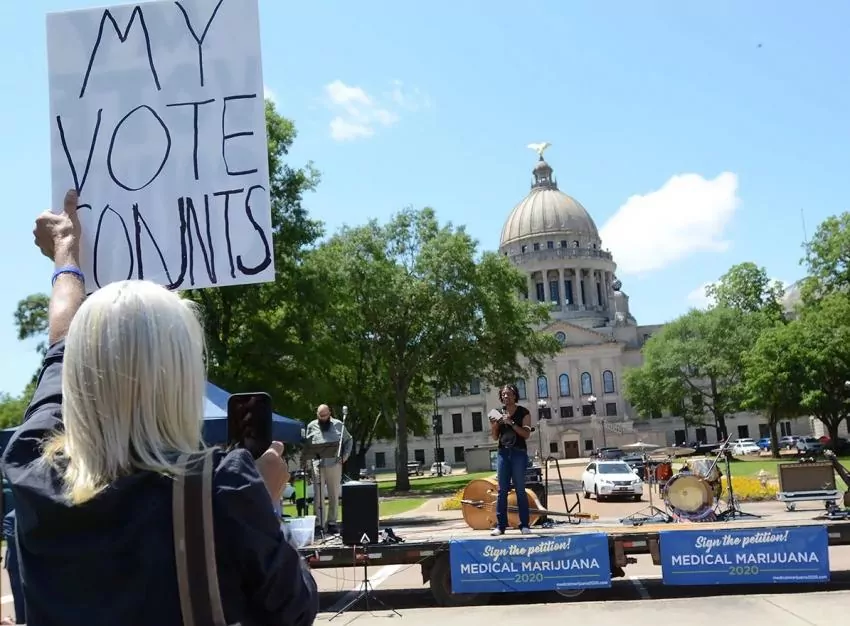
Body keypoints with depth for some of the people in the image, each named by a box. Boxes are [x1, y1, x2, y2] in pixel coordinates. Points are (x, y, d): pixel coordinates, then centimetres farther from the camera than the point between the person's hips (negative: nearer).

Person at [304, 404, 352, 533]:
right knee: (318, 495, -4)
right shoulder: (311, 426, 10)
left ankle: (332, 522, 14)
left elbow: (349, 440, 15)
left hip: (334, 464, 1)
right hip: (318, 464, -1)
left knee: (334, 495, 5)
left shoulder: (338, 425, 9)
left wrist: (345, 455, 4)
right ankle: (319, 523, -1)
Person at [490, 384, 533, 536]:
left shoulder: (523, 412, 1)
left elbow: (526, 434, -9)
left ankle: (524, 525, 1)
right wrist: (493, 426, -9)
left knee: (520, 490, -3)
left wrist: (511, 423, -18)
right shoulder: (499, 413, 10)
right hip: (502, 453, 3)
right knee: (502, 490, 1)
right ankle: (500, 525, 2)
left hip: (519, 453, -3)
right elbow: (495, 437, 11)